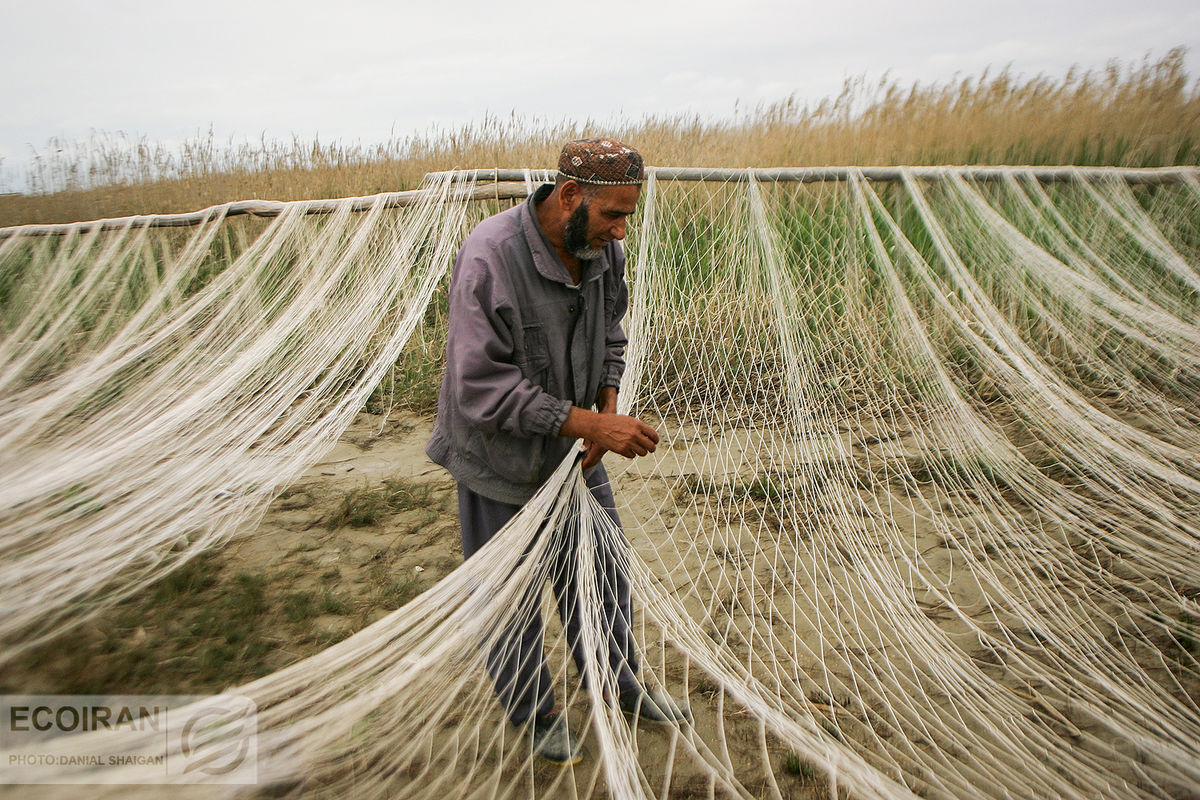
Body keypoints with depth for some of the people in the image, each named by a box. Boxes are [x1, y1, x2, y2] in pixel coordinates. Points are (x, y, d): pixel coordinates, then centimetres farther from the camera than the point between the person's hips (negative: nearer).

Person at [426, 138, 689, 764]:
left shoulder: (604, 250, -7)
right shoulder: (489, 257, -29)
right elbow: (484, 388, -30)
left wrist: (608, 407, -8)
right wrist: (591, 423, -32)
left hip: (577, 452, 6)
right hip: (502, 461, -6)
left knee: (602, 569, 19)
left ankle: (620, 683, 45)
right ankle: (534, 713, 39)